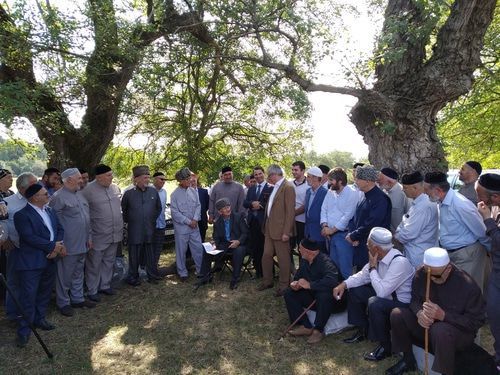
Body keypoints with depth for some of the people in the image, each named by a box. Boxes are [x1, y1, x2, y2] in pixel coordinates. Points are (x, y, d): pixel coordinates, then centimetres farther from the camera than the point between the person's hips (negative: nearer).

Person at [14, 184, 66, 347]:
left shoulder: (50, 211, 12)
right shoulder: (22, 215, -13)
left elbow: (60, 229, 8)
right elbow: (30, 237, -21)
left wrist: (57, 246, -10)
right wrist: (53, 246, -17)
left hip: (50, 260, 7)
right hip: (31, 262, -7)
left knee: (45, 292, 18)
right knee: (28, 296, -1)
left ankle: (39, 319, 34)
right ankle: (24, 329, 11)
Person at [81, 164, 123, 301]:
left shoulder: (115, 188, 4)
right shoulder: (88, 190, -15)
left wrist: (120, 229, 15)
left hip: (115, 234, 6)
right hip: (98, 236, -5)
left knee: (109, 262, 18)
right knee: (94, 264, 8)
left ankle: (105, 285, 34)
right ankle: (92, 290, 23)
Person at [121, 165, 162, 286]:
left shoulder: (153, 191, -1)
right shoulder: (129, 193, -7)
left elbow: (159, 208, 13)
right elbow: (123, 210, 7)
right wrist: (128, 221, 9)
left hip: (149, 230, 2)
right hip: (134, 231, -2)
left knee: (150, 254, 12)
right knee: (134, 255, 8)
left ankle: (152, 276, 25)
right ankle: (133, 277, 23)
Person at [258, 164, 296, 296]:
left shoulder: (288, 187, -15)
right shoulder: (275, 187, 12)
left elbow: (290, 211, -18)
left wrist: (286, 232, -19)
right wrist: (266, 226, 13)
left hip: (280, 230, -9)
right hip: (270, 229, 9)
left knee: (283, 259, 5)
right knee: (266, 256, 16)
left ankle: (284, 286, 20)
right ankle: (267, 281, 32)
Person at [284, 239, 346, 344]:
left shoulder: (325, 262, -26)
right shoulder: (304, 261, -1)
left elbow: (332, 280, -43)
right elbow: (298, 277, 9)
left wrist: (309, 285, -36)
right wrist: (295, 284, -16)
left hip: (334, 300, -8)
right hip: (314, 297, 8)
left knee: (324, 295, -41)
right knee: (289, 293, -4)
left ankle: (318, 330, -19)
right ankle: (305, 326, -10)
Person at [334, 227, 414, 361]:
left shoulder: (399, 262, -31)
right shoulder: (379, 257, -7)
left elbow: (381, 291, -34)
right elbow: (363, 275, 7)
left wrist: (373, 267, -24)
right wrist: (344, 284, -7)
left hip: (402, 304, -9)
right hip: (385, 295, 9)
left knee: (374, 303, -33)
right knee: (355, 290, 7)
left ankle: (385, 346, -10)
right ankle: (362, 331, 23)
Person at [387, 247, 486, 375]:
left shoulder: (468, 285, -25)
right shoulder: (421, 274, -14)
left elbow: (476, 321, -19)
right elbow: (414, 299, -1)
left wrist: (443, 315, -33)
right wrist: (419, 313, -26)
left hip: (459, 330, -5)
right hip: (427, 325, 5)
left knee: (440, 330, -39)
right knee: (397, 315, -17)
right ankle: (408, 360, 5)